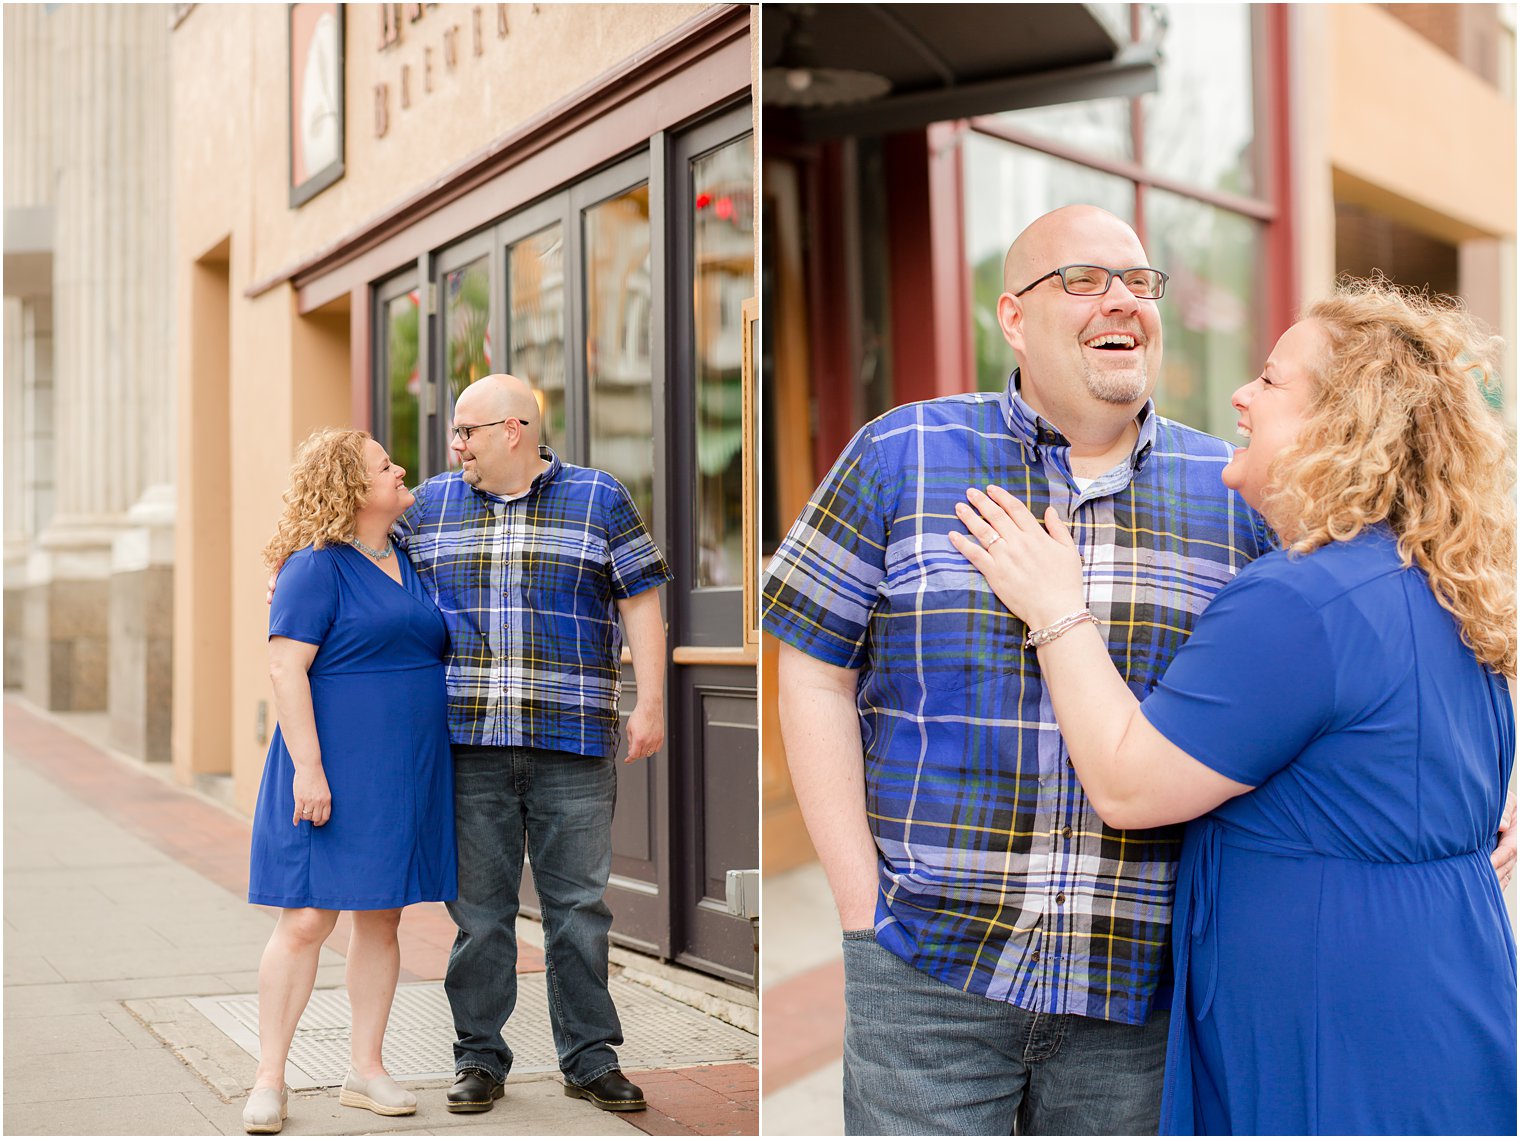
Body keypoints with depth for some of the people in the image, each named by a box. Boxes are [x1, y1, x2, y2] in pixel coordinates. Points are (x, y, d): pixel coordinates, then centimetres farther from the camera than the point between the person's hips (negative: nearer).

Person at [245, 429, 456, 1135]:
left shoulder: (409, 561, 13)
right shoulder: (316, 567, -10)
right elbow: (286, 668, -16)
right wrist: (308, 767, -21)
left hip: (404, 775, 7)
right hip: (332, 771, -7)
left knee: (381, 917, 10)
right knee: (308, 919, -5)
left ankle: (365, 1069, 19)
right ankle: (269, 1077, 5)